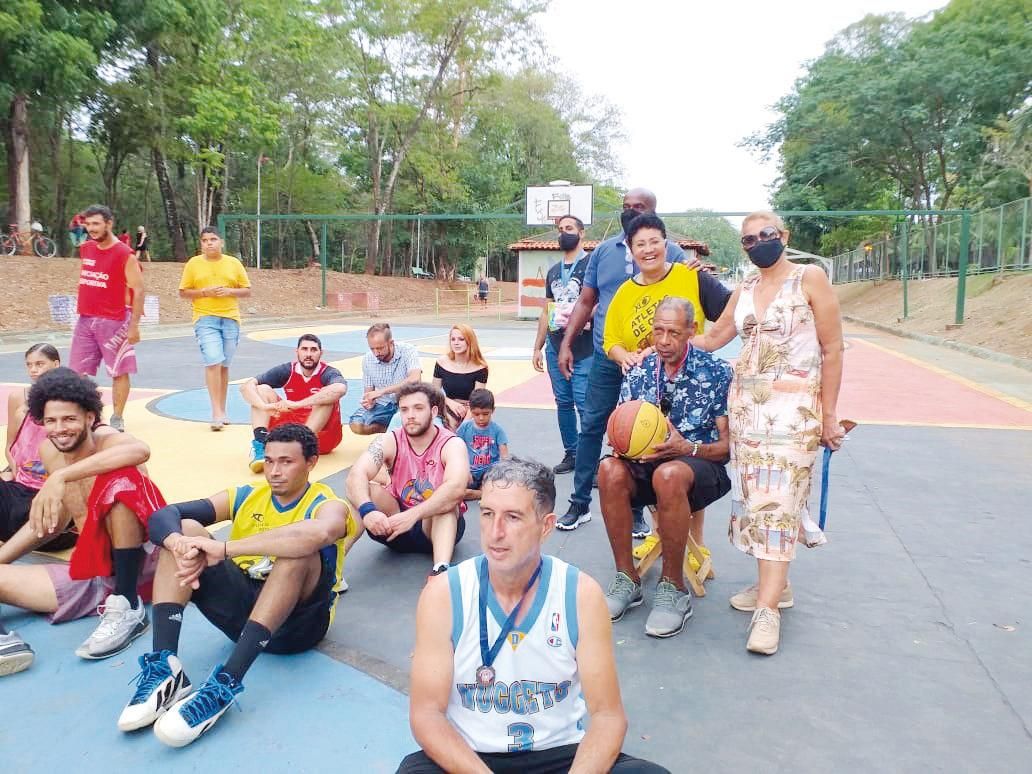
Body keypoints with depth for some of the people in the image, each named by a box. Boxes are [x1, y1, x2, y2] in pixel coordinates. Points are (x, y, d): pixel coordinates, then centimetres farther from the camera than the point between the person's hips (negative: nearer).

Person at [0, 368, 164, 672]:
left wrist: (60, 476, -42)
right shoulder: (48, 452, 5)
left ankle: (128, 607, -21)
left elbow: (140, 450, -42)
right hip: (90, 576, 5)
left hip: (139, 566, -5)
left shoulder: (108, 441, -15)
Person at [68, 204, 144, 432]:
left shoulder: (124, 254, -11)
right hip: (85, 319, 7)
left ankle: (117, 419, 12)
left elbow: (138, 290, -12)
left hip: (114, 322, -7)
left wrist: (134, 325, -16)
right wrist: (82, 310, 17)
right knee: (78, 371, 8)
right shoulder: (85, 249, 9)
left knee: (119, 371, 2)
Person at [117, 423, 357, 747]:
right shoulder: (245, 496, 6)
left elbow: (319, 534, -36)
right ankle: (163, 667, -25)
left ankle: (225, 683, -39)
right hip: (242, 608, 5)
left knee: (297, 549, -33)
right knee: (184, 531, -10)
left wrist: (224, 549, -39)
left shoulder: (328, 504, -8)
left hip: (298, 620, -4)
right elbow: (163, 515, -6)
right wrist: (181, 546, -31)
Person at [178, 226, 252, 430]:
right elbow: (183, 292, 6)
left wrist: (229, 291, -8)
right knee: (213, 363, -15)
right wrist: (204, 292, -10)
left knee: (224, 365, 8)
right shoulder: (193, 264, 5)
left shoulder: (234, 263, 8)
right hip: (205, 319, -2)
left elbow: (247, 290, 10)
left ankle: (222, 411, 18)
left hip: (230, 319, 2)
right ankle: (216, 413, -14)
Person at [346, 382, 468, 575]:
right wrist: (367, 509, -46)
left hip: (442, 524, -2)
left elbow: (456, 489, -37)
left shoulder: (452, 444, -16)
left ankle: (441, 569, -52)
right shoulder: (389, 441, -8)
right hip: (397, 524, 3)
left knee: (446, 503, -34)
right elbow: (356, 475, -26)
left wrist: (413, 515, -47)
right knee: (364, 489, -21)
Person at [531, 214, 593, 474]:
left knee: (584, 404, -8)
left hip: (583, 350, -6)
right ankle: (570, 454, 22)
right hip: (555, 348, 7)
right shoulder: (553, 271, 17)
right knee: (563, 403, 11)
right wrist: (537, 347, 17)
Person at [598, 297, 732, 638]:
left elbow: (728, 444, -5)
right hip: (646, 464, 4)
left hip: (702, 466, -4)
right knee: (610, 469, -30)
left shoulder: (716, 372, -4)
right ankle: (626, 579, -16)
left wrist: (687, 448, -23)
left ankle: (674, 588, -21)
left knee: (668, 475, -39)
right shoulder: (639, 371, 7)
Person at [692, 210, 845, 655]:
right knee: (753, 495, 5)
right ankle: (776, 584, 20)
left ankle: (768, 608, -9)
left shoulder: (810, 279, -3)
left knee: (777, 499, -11)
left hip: (794, 404, -6)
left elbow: (832, 350, -3)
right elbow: (710, 340, 19)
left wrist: (829, 413, -7)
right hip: (746, 402, 6)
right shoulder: (744, 291, 13)